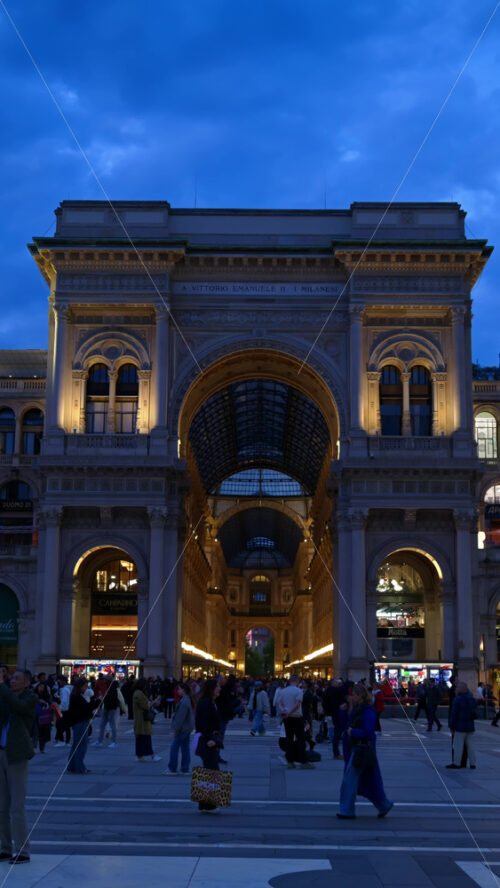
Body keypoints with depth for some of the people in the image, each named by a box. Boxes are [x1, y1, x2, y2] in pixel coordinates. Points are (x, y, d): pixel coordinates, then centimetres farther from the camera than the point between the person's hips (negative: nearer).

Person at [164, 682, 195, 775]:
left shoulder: (184, 702, -21)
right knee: (185, 748, 11)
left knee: (174, 747, -3)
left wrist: (176, 730, -15)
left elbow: (180, 718, -21)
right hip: (188, 728, 10)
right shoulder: (189, 700, 11)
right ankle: (185, 769, 15)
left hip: (183, 728, -10)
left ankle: (172, 769, 1)